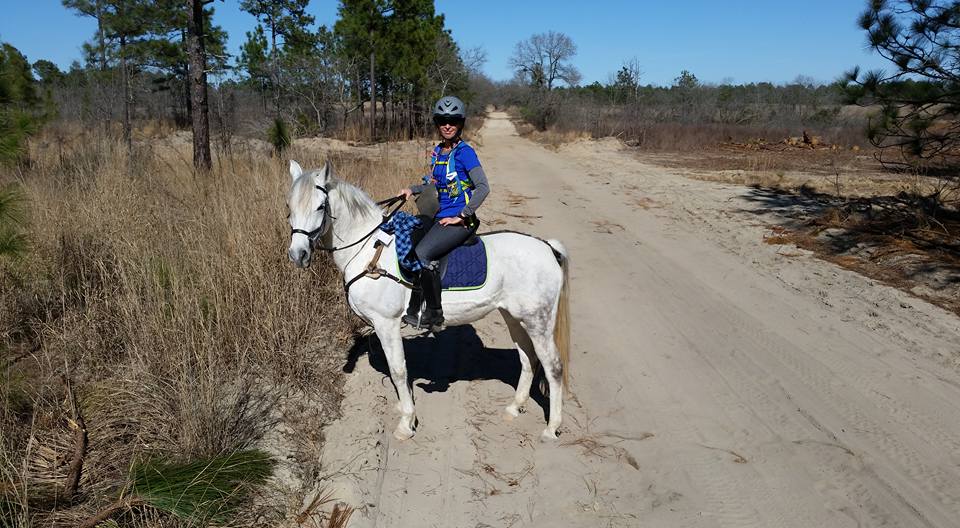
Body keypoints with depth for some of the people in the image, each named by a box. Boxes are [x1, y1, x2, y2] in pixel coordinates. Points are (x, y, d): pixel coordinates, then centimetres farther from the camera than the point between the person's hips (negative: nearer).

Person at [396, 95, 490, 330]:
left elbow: (483, 187, -19)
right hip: (441, 216, 9)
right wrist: (412, 190, 9)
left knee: (422, 253, -25)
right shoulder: (438, 151, 12)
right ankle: (413, 308, 14)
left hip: (461, 221, -9)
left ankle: (434, 313, -12)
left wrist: (462, 217, -18)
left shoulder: (464, 152, -12)